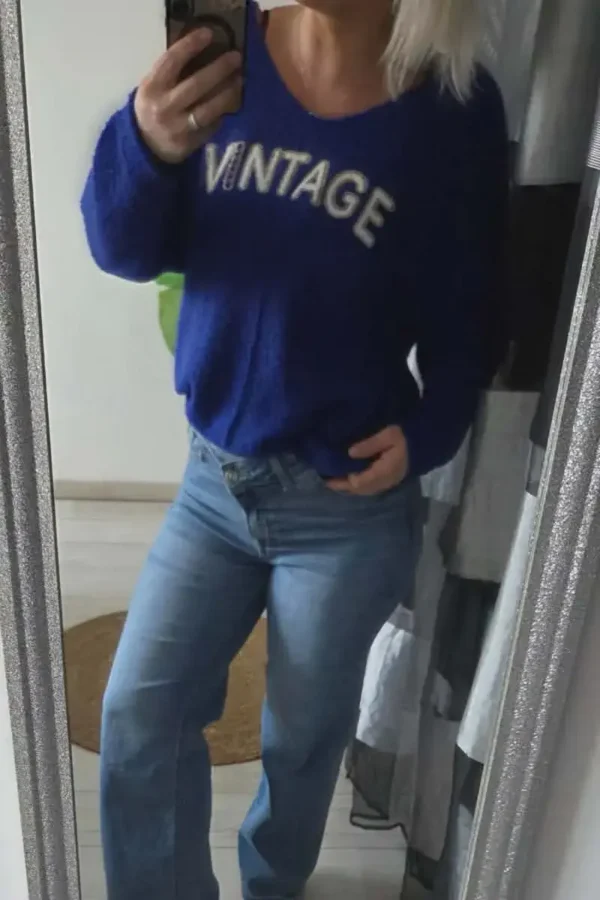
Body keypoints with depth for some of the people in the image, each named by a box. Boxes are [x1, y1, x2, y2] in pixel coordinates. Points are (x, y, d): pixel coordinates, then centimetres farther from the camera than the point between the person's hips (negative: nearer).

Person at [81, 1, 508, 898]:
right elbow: (128, 249, -5)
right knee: (139, 712, 7)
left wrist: (429, 432, -17)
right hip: (216, 480, 3)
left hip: (350, 505, -2)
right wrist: (144, 145, -25)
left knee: (304, 736, 16)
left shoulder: (454, 108, -10)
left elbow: (467, 319, -1)